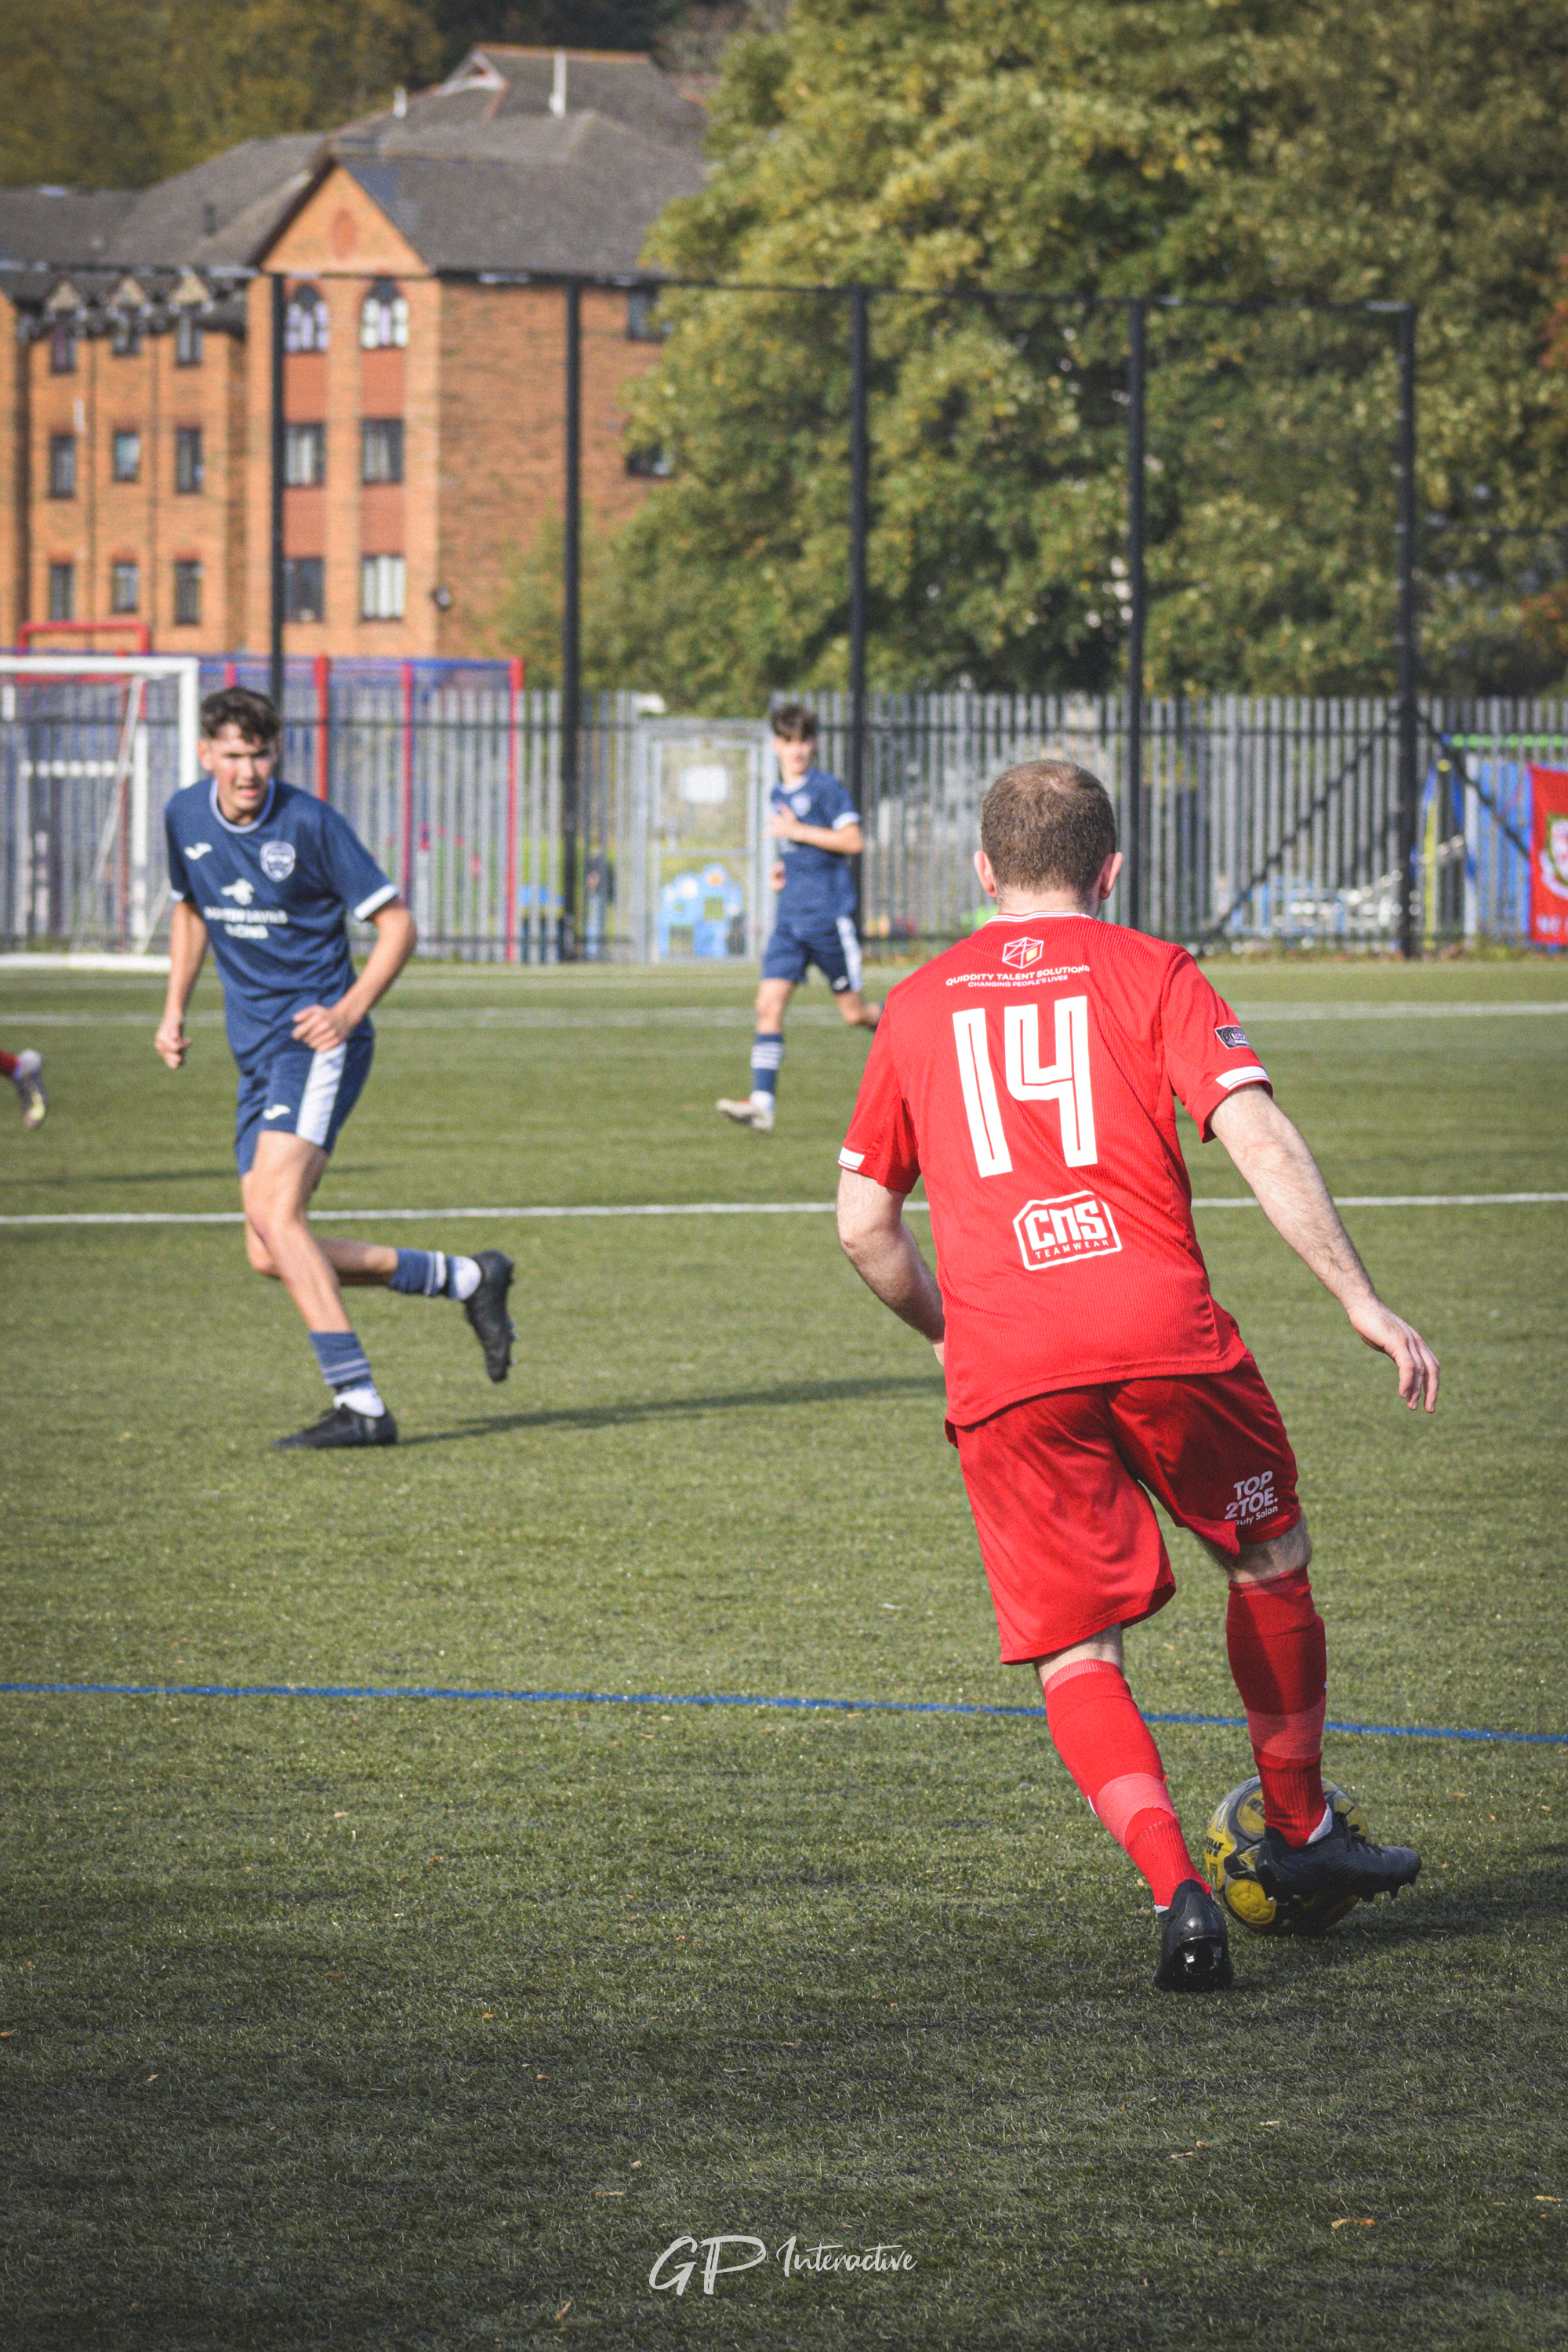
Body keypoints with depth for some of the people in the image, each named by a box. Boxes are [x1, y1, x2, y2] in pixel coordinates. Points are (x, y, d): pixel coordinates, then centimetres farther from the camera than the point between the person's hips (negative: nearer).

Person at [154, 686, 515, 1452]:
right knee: (270, 1256, 0)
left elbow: (397, 923, -7)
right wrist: (174, 1010, 17)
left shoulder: (310, 823, -12)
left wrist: (349, 1010, -19)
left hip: (317, 1042, -7)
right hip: (255, 1053, 7)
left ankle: (359, 1405, -25)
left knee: (274, 1214, -24)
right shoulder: (185, 818, 6)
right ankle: (465, 1279, 15)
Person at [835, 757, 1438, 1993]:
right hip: (1163, 1334, -1)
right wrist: (1361, 1298, -3)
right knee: (1272, 1561, 24)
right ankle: (1299, 1832, 35)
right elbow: (1260, 1140, -4)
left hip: (1004, 1377, 1)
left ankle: (1176, 1887, -14)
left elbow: (864, 1222, 20)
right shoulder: (1151, 972, 9)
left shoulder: (919, 1002, 18)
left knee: (1076, 1660, 6)